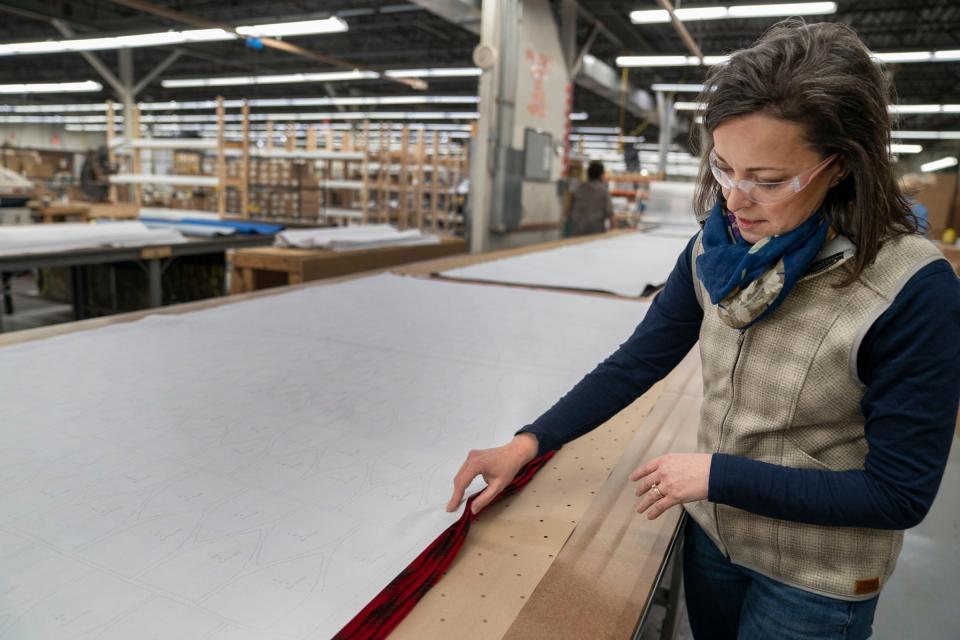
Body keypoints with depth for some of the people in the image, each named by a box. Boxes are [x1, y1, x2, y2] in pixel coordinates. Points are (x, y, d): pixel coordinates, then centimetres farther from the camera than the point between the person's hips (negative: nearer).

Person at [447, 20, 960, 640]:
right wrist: (526, 444, -16)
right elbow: (638, 361, -8)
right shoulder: (717, 249, -12)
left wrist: (717, 473, -23)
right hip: (711, 536, 4)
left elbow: (899, 493, -21)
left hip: (816, 587, -4)